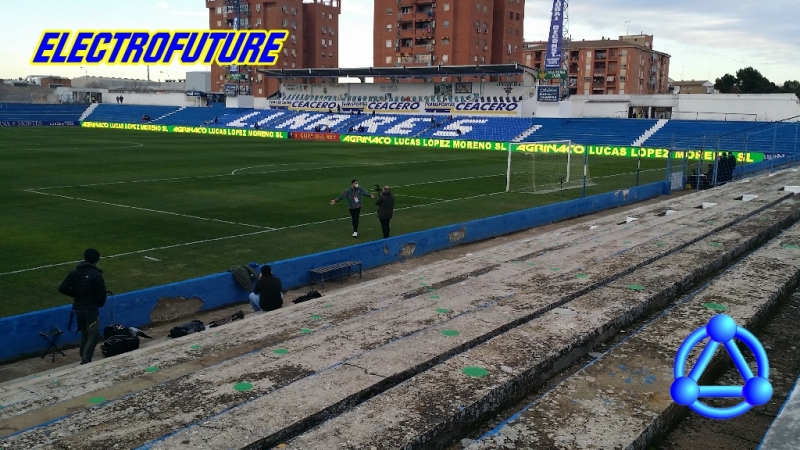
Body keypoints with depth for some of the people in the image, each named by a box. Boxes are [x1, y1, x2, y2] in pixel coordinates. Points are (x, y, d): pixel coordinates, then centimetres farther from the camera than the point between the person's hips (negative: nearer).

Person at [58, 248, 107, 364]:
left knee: (84, 335, 19)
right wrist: (100, 304, 7)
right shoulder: (96, 275, -14)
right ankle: (86, 361, -17)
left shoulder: (74, 273, 4)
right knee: (94, 336, -4)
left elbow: (62, 288, 2)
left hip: (78, 308, 7)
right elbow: (101, 294, -14)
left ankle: (84, 360, 22)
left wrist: (76, 295, 12)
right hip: (91, 309, -7)